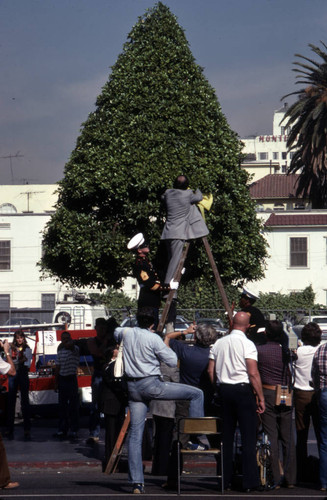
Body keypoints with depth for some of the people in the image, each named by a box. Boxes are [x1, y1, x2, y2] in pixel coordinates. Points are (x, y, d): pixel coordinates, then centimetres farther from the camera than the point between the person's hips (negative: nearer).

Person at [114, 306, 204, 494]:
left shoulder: (127, 333, 7)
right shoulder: (154, 339, -10)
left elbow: (116, 333, 32)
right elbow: (173, 361, -5)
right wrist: (166, 345, 10)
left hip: (133, 387, 6)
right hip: (151, 384, -6)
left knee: (135, 434, 5)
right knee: (197, 394, 5)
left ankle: (136, 482, 0)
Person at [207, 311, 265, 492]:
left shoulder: (218, 343, 7)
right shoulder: (247, 344, -9)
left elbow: (210, 370, 8)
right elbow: (253, 373, -14)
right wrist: (261, 398, -9)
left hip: (223, 390, 5)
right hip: (243, 391, -5)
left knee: (226, 437, 11)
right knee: (248, 437, -3)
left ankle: (225, 479, 13)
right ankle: (250, 481, -6)